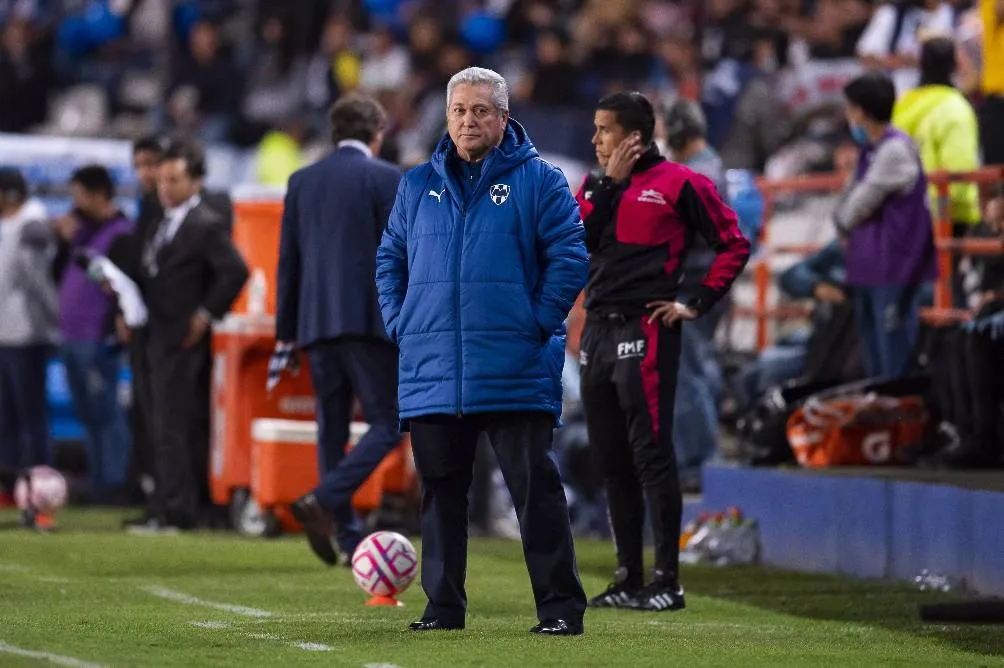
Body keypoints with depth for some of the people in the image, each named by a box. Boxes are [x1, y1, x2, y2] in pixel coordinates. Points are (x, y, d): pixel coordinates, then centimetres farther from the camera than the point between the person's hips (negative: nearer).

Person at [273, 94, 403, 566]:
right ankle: (323, 501, -20)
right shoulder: (385, 179, -2)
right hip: (369, 319, -5)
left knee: (332, 431, 10)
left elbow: (288, 259, 12)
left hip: (316, 322, 5)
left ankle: (349, 538, 8)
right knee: (387, 424, -2)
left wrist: (286, 333, 15)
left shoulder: (302, 181, 12)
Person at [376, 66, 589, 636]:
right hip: (431, 371, 4)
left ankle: (561, 606, -3)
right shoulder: (418, 187, 14)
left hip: (516, 374, -4)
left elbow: (570, 258, -3)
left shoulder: (538, 181, 1)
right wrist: (401, 326, 7)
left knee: (536, 487, -5)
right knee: (441, 493, 8)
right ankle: (444, 606, 15)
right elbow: (391, 261, 19)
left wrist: (537, 325, -9)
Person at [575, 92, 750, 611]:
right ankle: (628, 578, 16)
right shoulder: (595, 186, 16)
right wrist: (608, 183, -3)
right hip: (597, 330, 7)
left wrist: (697, 305, -6)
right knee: (611, 461, 9)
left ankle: (667, 581, -8)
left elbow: (734, 245, -2)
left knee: (651, 455, -10)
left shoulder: (677, 183, -3)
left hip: (645, 330, -7)